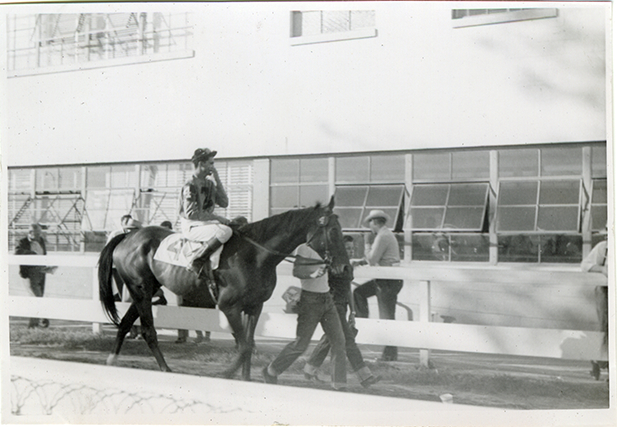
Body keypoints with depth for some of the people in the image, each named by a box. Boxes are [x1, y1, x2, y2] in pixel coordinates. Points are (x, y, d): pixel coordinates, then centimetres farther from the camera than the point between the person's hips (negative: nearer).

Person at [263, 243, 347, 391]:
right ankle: (270, 371, 16)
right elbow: (297, 271, -22)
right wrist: (313, 273, -35)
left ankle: (340, 385, 6)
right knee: (301, 344, -4)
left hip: (327, 298, 7)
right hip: (310, 299, -7)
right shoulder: (304, 248, -10)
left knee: (339, 341, 0)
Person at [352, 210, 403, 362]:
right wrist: (360, 262, 12)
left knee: (387, 317, -5)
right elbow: (376, 258, 22)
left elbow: (372, 259, -20)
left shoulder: (383, 236, -16)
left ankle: (390, 353, 0)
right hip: (384, 280, 10)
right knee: (359, 292, 18)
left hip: (388, 282, -10)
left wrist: (367, 252, 1)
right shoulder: (387, 234, 17)